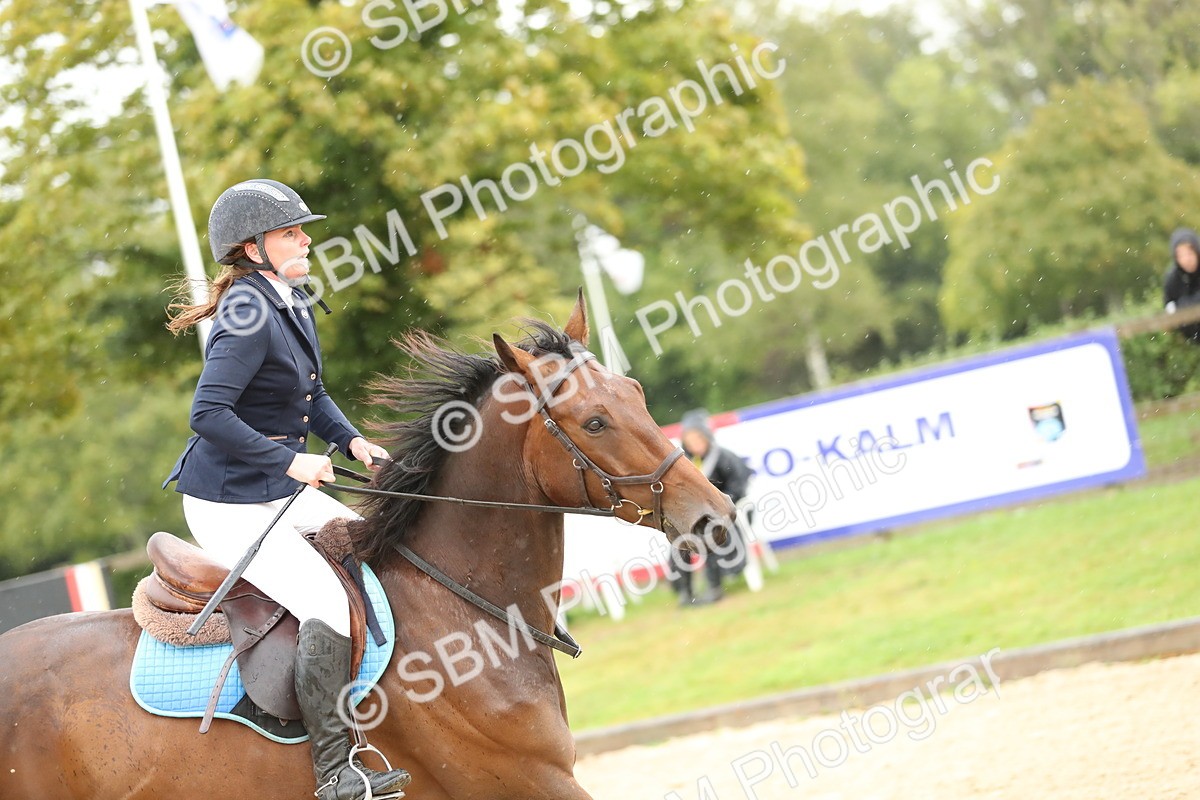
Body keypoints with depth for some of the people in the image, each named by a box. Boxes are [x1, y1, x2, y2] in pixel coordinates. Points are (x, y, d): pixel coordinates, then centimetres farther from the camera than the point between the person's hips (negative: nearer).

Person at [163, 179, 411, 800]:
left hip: (281, 490, 10)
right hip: (229, 504, -10)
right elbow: (208, 413, -28)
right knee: (327, 604, -20)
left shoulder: (292, 302, 9)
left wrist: (352, 441, 2)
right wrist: (290, 460, -25)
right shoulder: (249, 318, -21)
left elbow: (312, 396, 20)